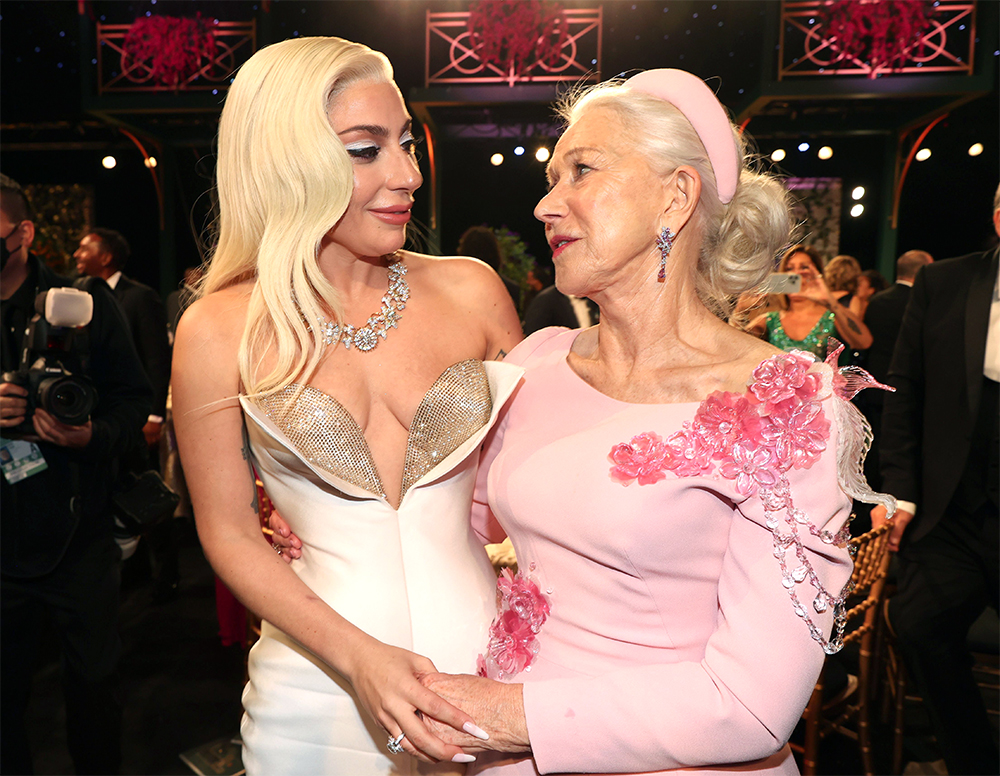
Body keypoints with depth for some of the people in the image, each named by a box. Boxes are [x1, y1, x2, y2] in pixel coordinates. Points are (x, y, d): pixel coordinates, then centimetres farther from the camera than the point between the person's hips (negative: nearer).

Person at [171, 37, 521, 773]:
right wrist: (357, 657, -14)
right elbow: (229, 532, -3)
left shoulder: (471, 290, -5)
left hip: (486, 660, 2)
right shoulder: (219, 331, -8)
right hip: (321, 683, -1)